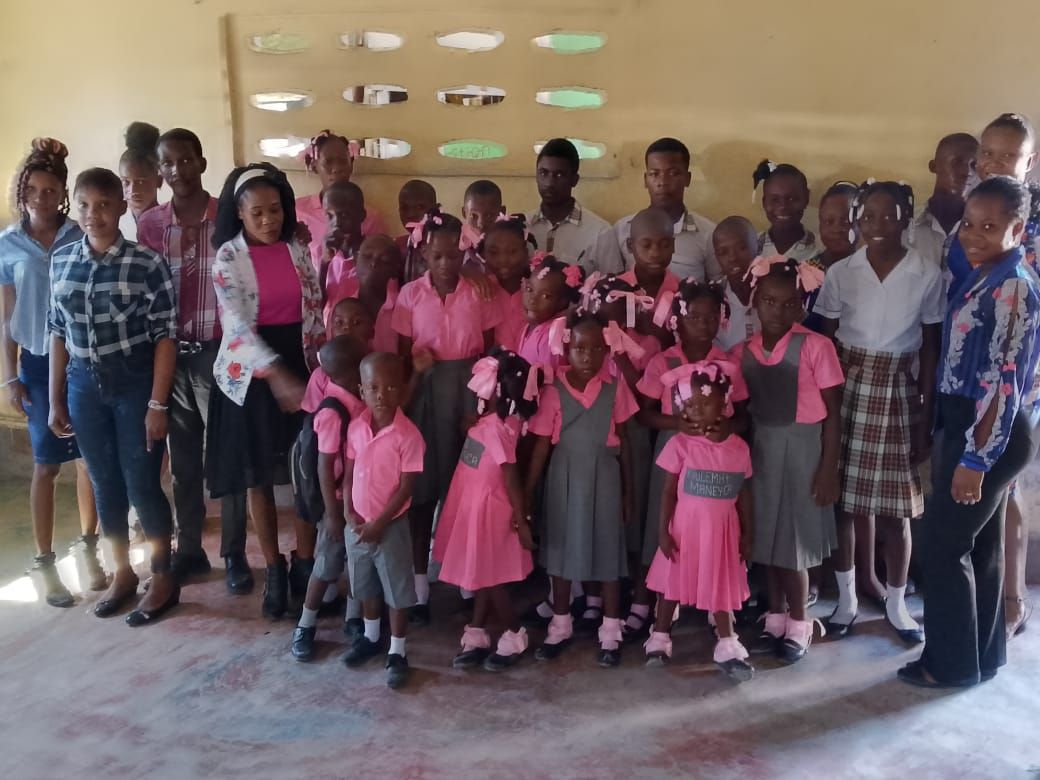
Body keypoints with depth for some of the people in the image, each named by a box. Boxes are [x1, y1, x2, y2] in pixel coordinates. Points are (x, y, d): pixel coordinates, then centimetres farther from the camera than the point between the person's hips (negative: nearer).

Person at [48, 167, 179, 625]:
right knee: (104, 483, 14)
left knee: (142, 484, 1)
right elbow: (58, 332, 9)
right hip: (84, 385, 5)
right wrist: (56, 400, 9)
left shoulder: (147, 264, -11)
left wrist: (157, 404, -12)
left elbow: (165, 336, -10)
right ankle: (122, 572, 31)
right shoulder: (61, 262, 4)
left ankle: (163, 579, 20)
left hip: (135, 383, -4)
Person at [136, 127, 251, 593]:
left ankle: (234, 555, 19)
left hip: (219, 353, -3)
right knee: (183, 460, 13)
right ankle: (188, 551, 27)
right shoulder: (149, 225, 3)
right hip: (170, 355, 3)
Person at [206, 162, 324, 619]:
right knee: (258, 475, 6)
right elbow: (237, 325, -19)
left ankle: (305, 563, 22)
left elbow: (315, 313, 8)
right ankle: (274, 571, 21)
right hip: (252, 373, -3)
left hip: (300, 366, 3)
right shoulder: (228, 258, -8)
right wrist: (276, 375, -31)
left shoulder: (298, 252, 4)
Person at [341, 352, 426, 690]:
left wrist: (379, 523, -15)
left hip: (391, 526, -5)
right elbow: (348, 473, 5)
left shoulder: (408, 434, -19)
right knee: (367, 586, 22)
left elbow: (406, 487, -16)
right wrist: (349, 513, -6)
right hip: (357, 524, 5)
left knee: (398, 591, 7)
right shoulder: (356, 427, -3)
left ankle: (397, 652, 23)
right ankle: (370, 637, 43)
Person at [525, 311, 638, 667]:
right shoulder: (554, 391, -9)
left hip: (604, 477, 0)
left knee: (607, 550, 7)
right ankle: (560, 626, 29)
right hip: (564, 477, 0)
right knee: (562, 549, 12)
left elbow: (622, 440, 2)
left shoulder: (615, 388, -6)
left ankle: (610, 633, 20)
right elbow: (541, 445, -5)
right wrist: (528, 492, -5)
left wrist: (628, 490, 4)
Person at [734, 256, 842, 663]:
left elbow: (833, 413, -8)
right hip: (762, 450, 4)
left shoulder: (815, 346, -11)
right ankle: (775, 622, 28)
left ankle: (799, 627, 22)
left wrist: (828, 468, -10)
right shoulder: (743, 352, 1)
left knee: (794, 541, 4)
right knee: (768, 538, 12)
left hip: (803, 449, -4)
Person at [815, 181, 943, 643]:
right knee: (845, 499, 6)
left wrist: (926, 416, -2)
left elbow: (931, 348, 0)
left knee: (895, 506, 6)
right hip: (847, 388, 1)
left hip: (898, 391, 0)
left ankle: (895, 603, 23)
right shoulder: (840, 273, -2)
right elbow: (825, 341, 2)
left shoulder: (927, 276, -3)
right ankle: (847, 598, 22)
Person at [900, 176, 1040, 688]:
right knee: (979, 543, 17)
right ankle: (982, 654, 31)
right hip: (971, 425, 9)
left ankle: (952, 663, 15)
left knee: (944, 544, 0)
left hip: (990, 433, -9)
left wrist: (974, 459, -21)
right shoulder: (984, 277, 9)